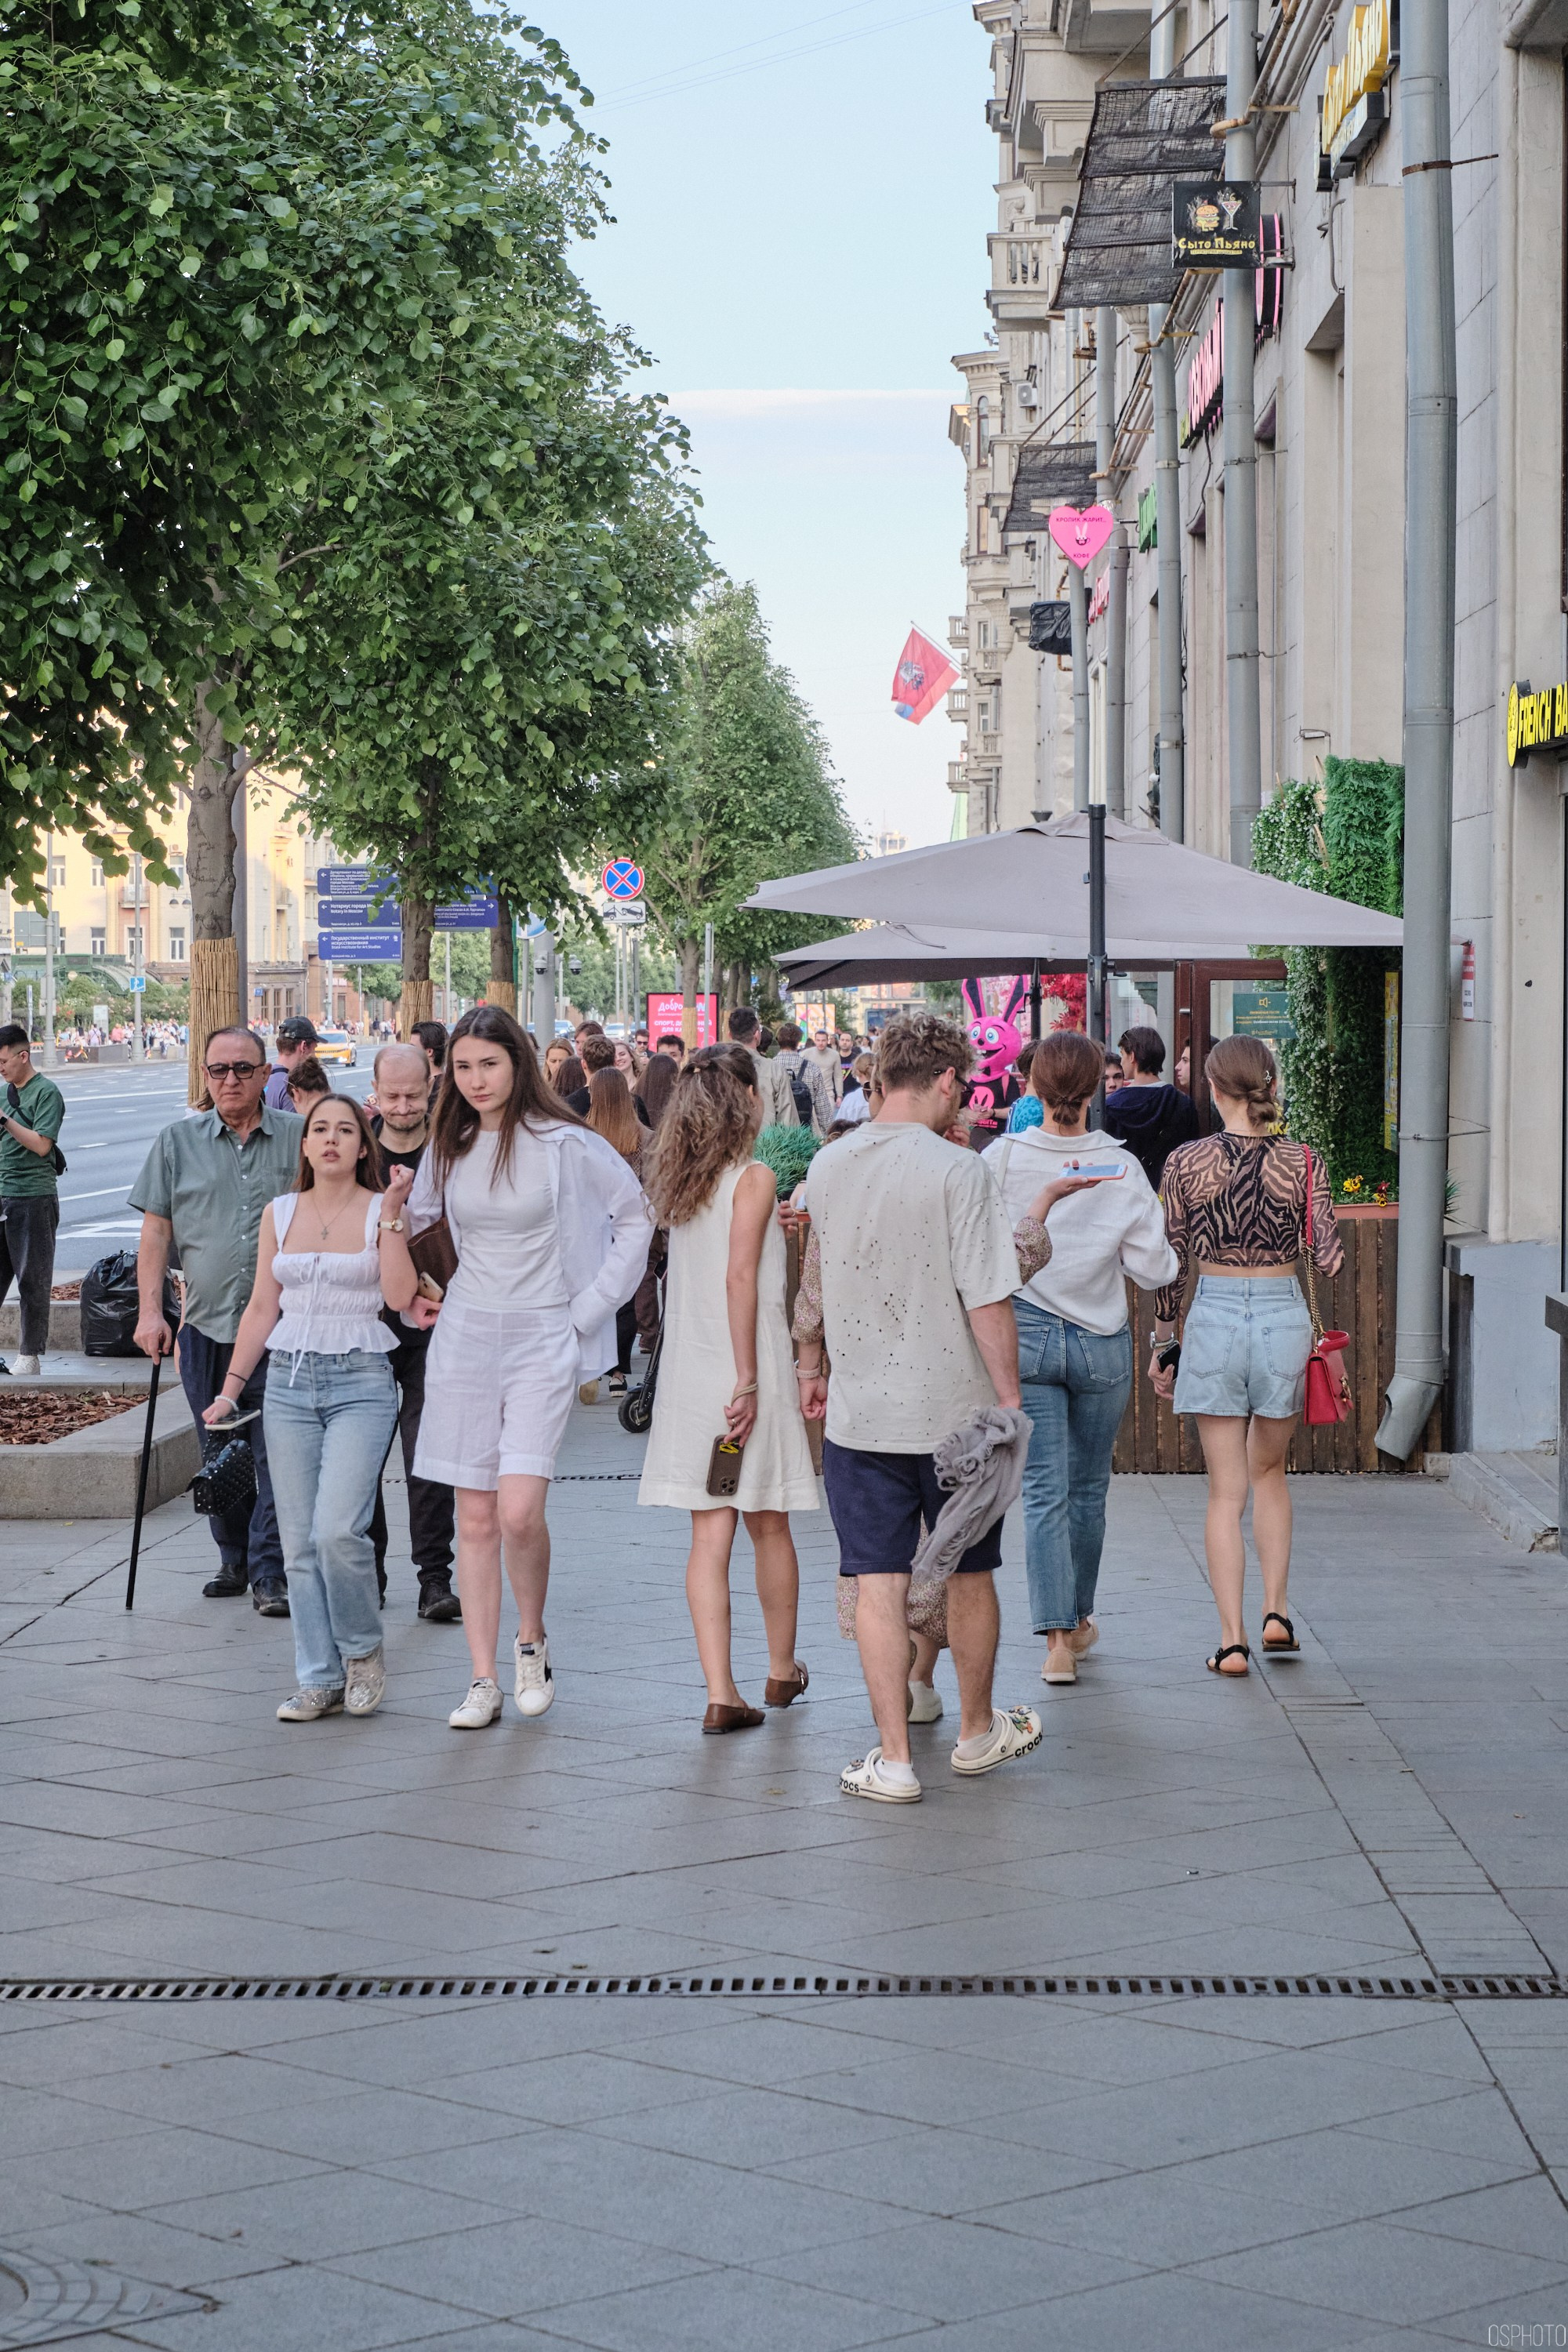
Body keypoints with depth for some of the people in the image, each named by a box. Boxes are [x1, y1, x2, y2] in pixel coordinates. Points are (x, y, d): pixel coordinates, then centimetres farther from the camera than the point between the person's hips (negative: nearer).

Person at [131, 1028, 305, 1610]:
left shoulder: (299, 1138, 3)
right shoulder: (177, 1142, 7)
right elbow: (155, 1232, 7)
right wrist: (150, 1310, -2)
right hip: (205, 1325, 2)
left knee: (277, 1453, -7)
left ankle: (270, 1573, -3)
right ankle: (234, 1558, 25)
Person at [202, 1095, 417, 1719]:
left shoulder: (382, 1210, 1)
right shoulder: (280, 1214, 10)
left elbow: (401, 1294, -13)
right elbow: (262, 1308, 14)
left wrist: (392, 1215, -17)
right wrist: (230, 1389, 11)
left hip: (360, 1381, -4)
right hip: (289, 1380, 4)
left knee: (337, 1530, -17)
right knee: (299, 1541, 2)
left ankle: (362, 1650, 6)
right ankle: (320, 1679, 9)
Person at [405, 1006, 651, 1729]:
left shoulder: (563, 1145, -6)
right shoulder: (448, 1149, 7)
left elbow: (634, 1215, 3)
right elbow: (410, 1223, 24)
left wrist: (589, 1309, 0)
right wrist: (408, 1295, 11)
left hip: (541, 1341, -4)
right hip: (464, 1336, 4)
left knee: (519, 1512, -16)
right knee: (475, 1518, 2)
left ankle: (531, 1640, 11)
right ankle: (483, 1681, 6)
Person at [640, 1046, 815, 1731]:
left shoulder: (678, 1178, 7)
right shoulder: (753, 1178, -10)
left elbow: (695, 1270, 12)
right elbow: (739, 1277, -17)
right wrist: (748, 1379, -17)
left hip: (689, 1370, 5)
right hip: (746, 1365, -5)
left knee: (710, 1534, 1)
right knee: (769, 1526, 13)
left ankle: (721, 1694, -4)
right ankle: (782, 1669, 28)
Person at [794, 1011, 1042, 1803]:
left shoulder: (829, 1166, 3)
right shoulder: (958, 1170, -13)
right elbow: (988, 1301, -16)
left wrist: (809, 1365, 31)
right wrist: (1010, 1397, -7)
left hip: (859, 1411, 3)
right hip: (954, 1408, -3)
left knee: (879, 1581, 4)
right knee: (969, 1574, 15)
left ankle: (893, 1759, 3)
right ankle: (977, 1731, 31)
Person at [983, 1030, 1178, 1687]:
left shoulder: (1002, 1159, -9)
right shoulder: (1122, 1167, -7)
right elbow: (1153, 1269, -5)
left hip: (1026, 1336, -1)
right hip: (1102, 1342, 1)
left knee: (1044, 1492, 0)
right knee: (1088, 1488, 17)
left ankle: (1058, 1638, -9)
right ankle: (1079, 1620, 32)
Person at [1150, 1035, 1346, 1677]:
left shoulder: (1185, 1162, -6)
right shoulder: (1301, 1161, -5)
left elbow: (1173, 1262, -1)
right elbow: (1329, 1260, -7)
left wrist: (1162, 1341, 10)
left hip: (1214, 1317, -1)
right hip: (1283, 1317, 1)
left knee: (1225, 1490, 5)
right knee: (1269, 1469, 23)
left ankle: (1232, 1639, 2)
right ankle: (1276, 1611, 16)